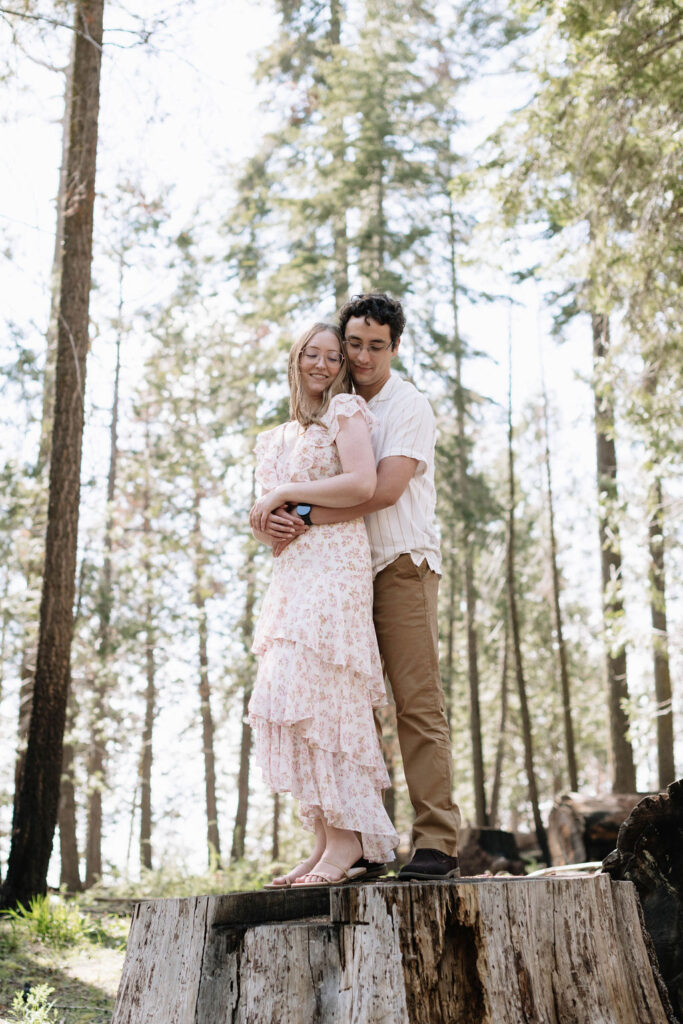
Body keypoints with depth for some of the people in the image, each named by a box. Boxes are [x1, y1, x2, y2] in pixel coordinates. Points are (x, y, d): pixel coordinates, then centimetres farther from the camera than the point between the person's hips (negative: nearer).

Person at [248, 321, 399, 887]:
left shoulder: (346, 408, 4)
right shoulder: (277, 437, 26)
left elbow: (363, 483, -12)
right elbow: (268, 521, 26)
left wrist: (287, 494, -7)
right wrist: (268, 524, 3)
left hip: (335, 561, -8)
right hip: (291, 571, 8)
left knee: (312, 692, -16)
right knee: (295, 698, -1)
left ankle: (349, 838, -14)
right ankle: (326, 841, -1)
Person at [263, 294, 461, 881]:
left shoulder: (409, 406, -1)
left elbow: (385, 489, -15)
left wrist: (306, 519, -16)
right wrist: (278, 513, -4)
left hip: (402, 564, -6)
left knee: (418, 704, -10)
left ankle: (437, 844, -11)